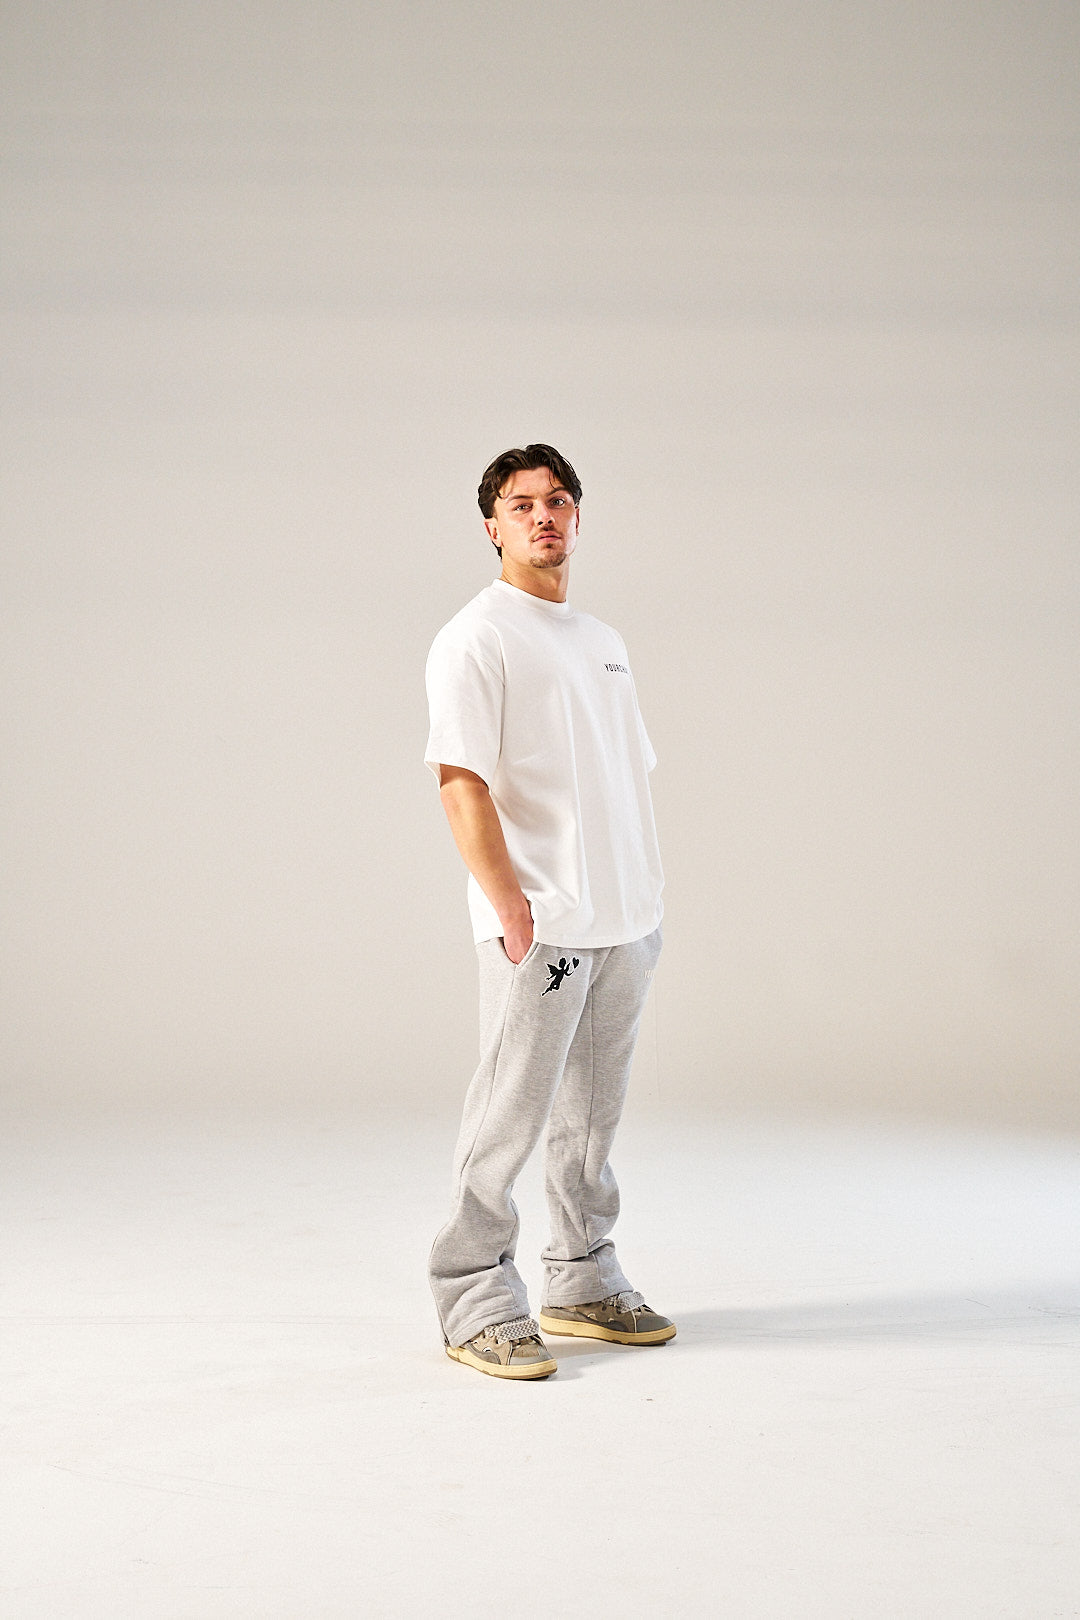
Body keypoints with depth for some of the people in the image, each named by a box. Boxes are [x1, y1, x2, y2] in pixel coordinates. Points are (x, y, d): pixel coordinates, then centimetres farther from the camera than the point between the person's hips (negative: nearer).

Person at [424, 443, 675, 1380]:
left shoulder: (604, 642, 18)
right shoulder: (475, 638, -7)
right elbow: (460, 780, -15)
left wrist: (647, 896, 16)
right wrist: (508, 901, -22)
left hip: (625, 921, 8)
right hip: (538, 926, -7)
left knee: (593, 1115, 15)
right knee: (510, 1117, -4)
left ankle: (584, 1284, 27)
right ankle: (476, 1302, 5)